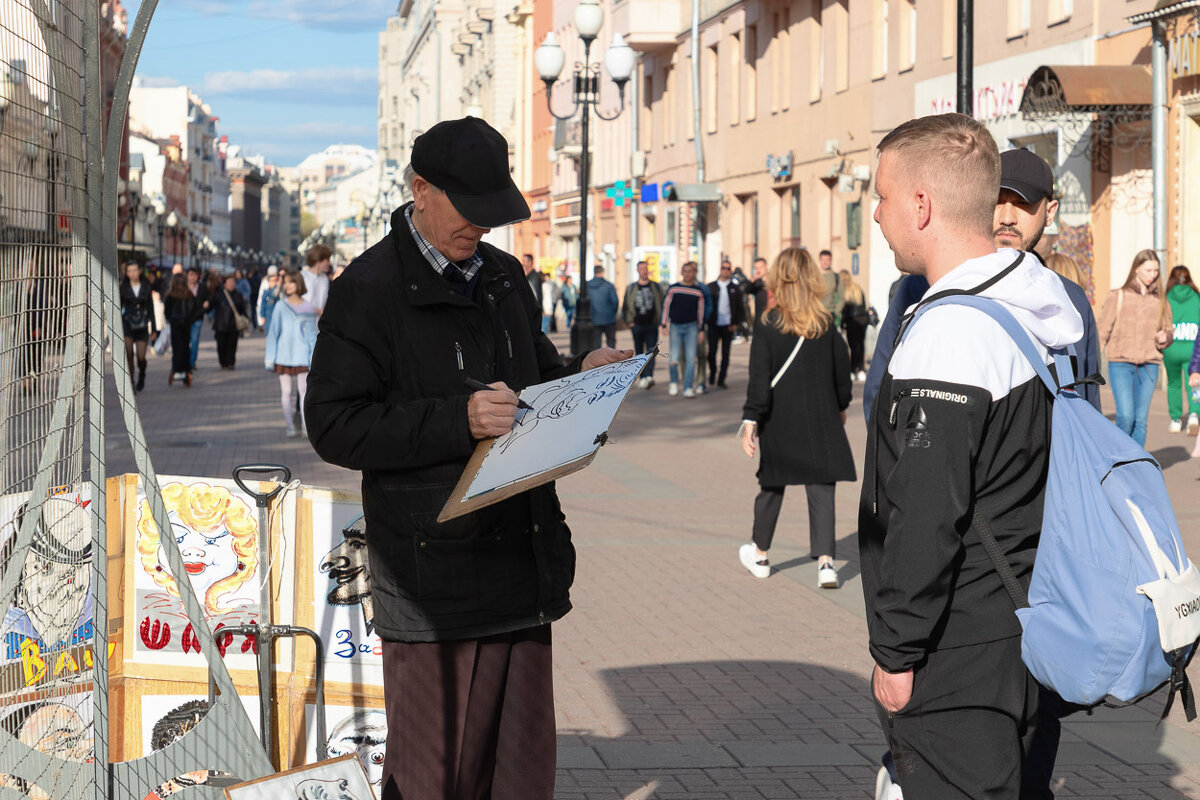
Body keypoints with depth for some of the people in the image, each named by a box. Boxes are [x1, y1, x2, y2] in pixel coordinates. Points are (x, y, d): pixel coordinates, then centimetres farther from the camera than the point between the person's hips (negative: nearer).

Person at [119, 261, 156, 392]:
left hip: (142, 325, 1)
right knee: (128, 354, -13)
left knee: (141, 357, -1)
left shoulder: (146, 287, 6)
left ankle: (141, 377, 29)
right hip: (127, 323, -1)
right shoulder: (123, 287, 2)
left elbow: (150, 308, 9)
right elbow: (118, 308, 3)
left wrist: (153, 328, 5)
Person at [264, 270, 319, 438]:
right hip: (283, 354, 0)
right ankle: (290, 426, 8)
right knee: (287, 391, 2)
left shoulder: (308, 309, 3)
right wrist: (270, 358, 2)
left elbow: (312, 335, 7)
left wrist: (313, 358, 3)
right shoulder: (281, 308, 2)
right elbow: (273, 333, 5)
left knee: (304, 390, -4)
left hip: (302, 355, 0)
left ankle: (306, 426, 0)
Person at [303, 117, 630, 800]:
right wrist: (458, 420, -22)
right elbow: (335, 425, -13)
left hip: (522, 555, 6)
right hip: (432, 567, -6)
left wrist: (581, 376, 3)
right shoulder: (370, 288, -6)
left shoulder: (504, 277, 16)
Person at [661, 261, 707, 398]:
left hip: (691, 327, 1)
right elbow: (666, 306, 4)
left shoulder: (698, 291, 5)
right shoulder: (673, 288, 2)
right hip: (675, 326, -1)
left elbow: (701, 311, 10)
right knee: (674, 359, -4)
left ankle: (688, 388, 0)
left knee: (691, 359, -5)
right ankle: (674, 383, 21)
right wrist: (664, 325, 0)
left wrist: (701, 330, 8)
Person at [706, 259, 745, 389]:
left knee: (725, 354, 1)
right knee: (712, 351, -1)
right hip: (713, 325, 0)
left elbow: (740, 307, 7)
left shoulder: (735, 288, 6)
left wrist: (736, 323, -3)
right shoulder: (711, 287, 5)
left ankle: (721, 380, 7)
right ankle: (712, 372, 25)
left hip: (728, 326, 0)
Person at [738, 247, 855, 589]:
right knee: (821, 488, 1)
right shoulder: (827, 326, -3)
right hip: (821, 420, 1)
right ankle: (825, 561, -10)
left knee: (772, 485, 14)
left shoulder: (768, 328, -10)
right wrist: (841, 407, 22)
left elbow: (759, 381, -13)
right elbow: (842, 372, 7)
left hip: (779, 422, -1)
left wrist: (750, 422, -10)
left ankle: (759, 554, 27)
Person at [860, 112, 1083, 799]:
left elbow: (927, 519, -23)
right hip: (1024, 632, 10)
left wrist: (896, 652, -16)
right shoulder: (1038, 315, 10)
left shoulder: (949, 335, -21)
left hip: (958, 658, -10)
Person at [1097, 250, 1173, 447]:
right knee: (1126, 416, -14)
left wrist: (1164, 338, -7)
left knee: (1141, 419, 0)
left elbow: (1169, 332, 17)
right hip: (1121, 364, -3)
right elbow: (1102, 331, 1)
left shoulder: (1160, 300, 10)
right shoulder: (1117, 297, 1)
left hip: (1149, 366, 3)